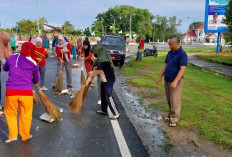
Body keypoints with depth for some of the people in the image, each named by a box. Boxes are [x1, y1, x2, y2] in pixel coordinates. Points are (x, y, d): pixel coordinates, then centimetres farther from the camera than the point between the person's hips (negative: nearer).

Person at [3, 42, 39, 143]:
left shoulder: (12, 58, 5)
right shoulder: (33, 63, 2)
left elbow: (5, 68, 26)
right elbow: (36, 80, 16)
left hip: (11, 91, 1)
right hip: (26, 92, -1)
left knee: (10, 112, 21)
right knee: (25, 114, 15)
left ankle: (12, 135, 20)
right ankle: (25, 136, 28)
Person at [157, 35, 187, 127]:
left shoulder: (182, 54, -14)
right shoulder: (170, 53, 9)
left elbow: (183, 69, -21)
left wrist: (175, 81, -27)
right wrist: (160, 77, 13)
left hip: (176, 81, -7)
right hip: (167, 80, 7)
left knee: (175, 101, -2)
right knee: (169, 100, 15)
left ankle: (174, 119, 7)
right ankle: (171, 114, 29)